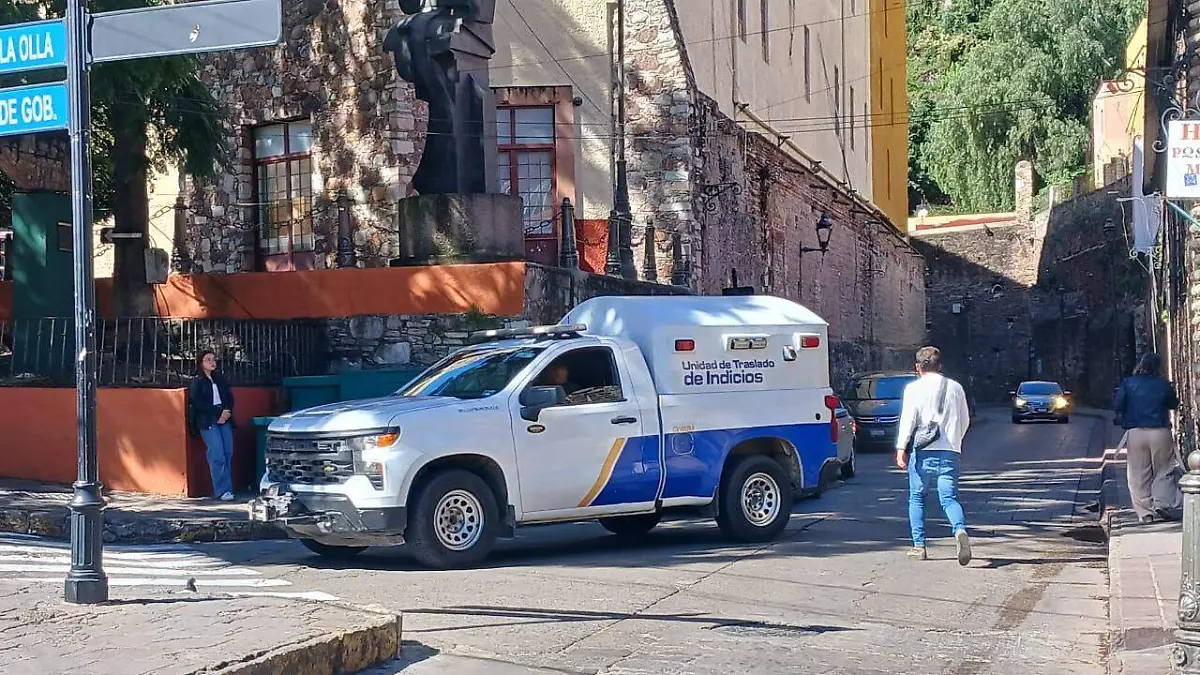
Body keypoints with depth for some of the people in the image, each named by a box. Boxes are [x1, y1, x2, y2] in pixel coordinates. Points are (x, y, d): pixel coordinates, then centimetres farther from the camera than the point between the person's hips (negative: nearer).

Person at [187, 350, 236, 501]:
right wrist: (218, 413, -12)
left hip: (224, 420, 5)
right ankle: (223, 490, -13)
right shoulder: (196, 382, 5)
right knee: (218, 455, -13)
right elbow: (198, 403, -6)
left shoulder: (220, 380, 22)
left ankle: (227, 488, 0)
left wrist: (227, 412, -4)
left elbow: (230, 397, 16)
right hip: (207, 422, -5)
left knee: (228, 453, -4)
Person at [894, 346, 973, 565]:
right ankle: (960, 531, -29)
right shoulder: (955, 387, 13)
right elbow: (965, 420, 19)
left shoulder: (914, 388, 2)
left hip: (922, 451, -2)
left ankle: (919, 545, 11)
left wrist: (901, 449, -9)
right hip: (950, 452, 3)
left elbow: (908, 419, -8)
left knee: (916, 498, 12)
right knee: (949, 498, 0)